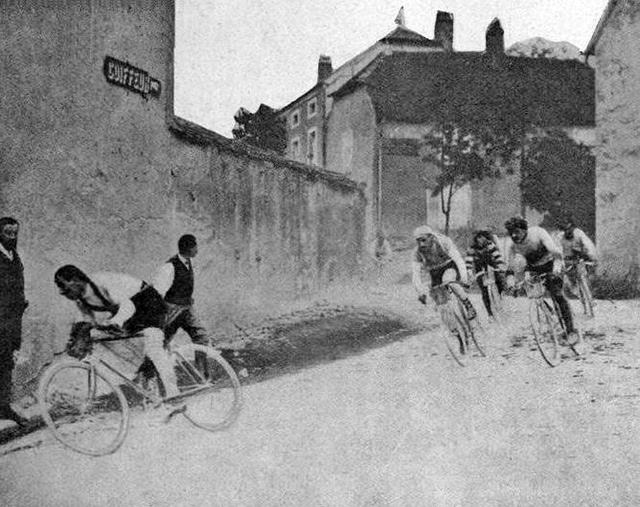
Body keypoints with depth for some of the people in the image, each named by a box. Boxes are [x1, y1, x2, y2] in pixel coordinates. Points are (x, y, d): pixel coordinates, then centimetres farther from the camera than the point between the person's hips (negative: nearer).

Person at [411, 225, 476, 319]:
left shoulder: (444, 241, -30)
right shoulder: (418, 253, -23)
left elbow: (458, 259, -38)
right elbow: (415, 275, -26)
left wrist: (463, 278, -53)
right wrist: (421, 292, -41)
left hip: (449, 266, -4)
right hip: (435, 272, 4)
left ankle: (469, 306, -25)